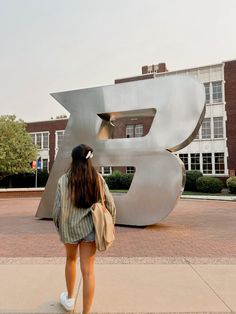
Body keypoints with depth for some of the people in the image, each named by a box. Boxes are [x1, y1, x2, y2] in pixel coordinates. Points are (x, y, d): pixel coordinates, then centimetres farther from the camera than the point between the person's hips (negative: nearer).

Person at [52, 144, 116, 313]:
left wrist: (58, 225, 8)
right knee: (88, 270, 5)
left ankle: (69, 299, 44)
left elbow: (58, 207, -10)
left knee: (71, 260, 26)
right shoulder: (98, 178, -8)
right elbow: (110, 204, -5)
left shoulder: (64, 180, -12)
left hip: (70, 227, 1)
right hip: (90, 228, 0)